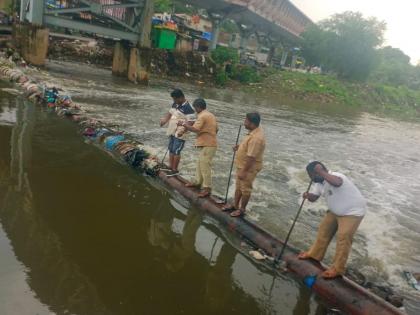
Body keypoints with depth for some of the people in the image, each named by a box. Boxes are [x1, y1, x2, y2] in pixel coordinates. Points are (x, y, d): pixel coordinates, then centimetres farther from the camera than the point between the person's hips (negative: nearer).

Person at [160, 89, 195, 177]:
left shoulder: (188, 108, -18)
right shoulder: (175, 104, 8)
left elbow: (191, 122, -22)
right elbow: (170, 113, 19)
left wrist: (182, 131, -32)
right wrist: (164, 119, -1)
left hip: (179, 134, -9)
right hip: (172, 131, 9)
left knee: (176, 151, -4)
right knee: (171, 149, 16)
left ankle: (175, 170, 7)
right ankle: (171, 167, 29)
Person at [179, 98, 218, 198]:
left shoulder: (202, 116, -16)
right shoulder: (210, 115, 14)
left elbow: (195, 129, -26)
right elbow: (216, 129, 19)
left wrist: (184, 124, -13)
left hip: (207, 145, -10)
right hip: (209, 143, 10)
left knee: (205, 166, -8)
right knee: (200, 163, 20)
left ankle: (207, 188, -5)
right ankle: (198, 181, 32)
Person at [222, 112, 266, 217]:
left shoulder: (256, 138, -31)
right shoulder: (254, 131, 2)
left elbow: (251, 157, -29)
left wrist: (243, 171, -24)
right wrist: (239, 147, 6)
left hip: (249, 168, -10)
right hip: (242, 165, 10)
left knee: (245, 189, 8)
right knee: (238, 187, 22)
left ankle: (242, 209, 25)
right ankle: (235, 205, 37)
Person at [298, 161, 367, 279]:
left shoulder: (336, 176, -32)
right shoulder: (319, 183, -3)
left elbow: (336, 182, -57)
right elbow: (314, 197, -3)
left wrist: (321, 172, -52)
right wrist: (308, 195, -25)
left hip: (353, 211, -9)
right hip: (336, 211, 9)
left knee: (343, 236, -13)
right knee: (324, 229, 13)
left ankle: (338, 268, -4)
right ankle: (315, 254, 30)